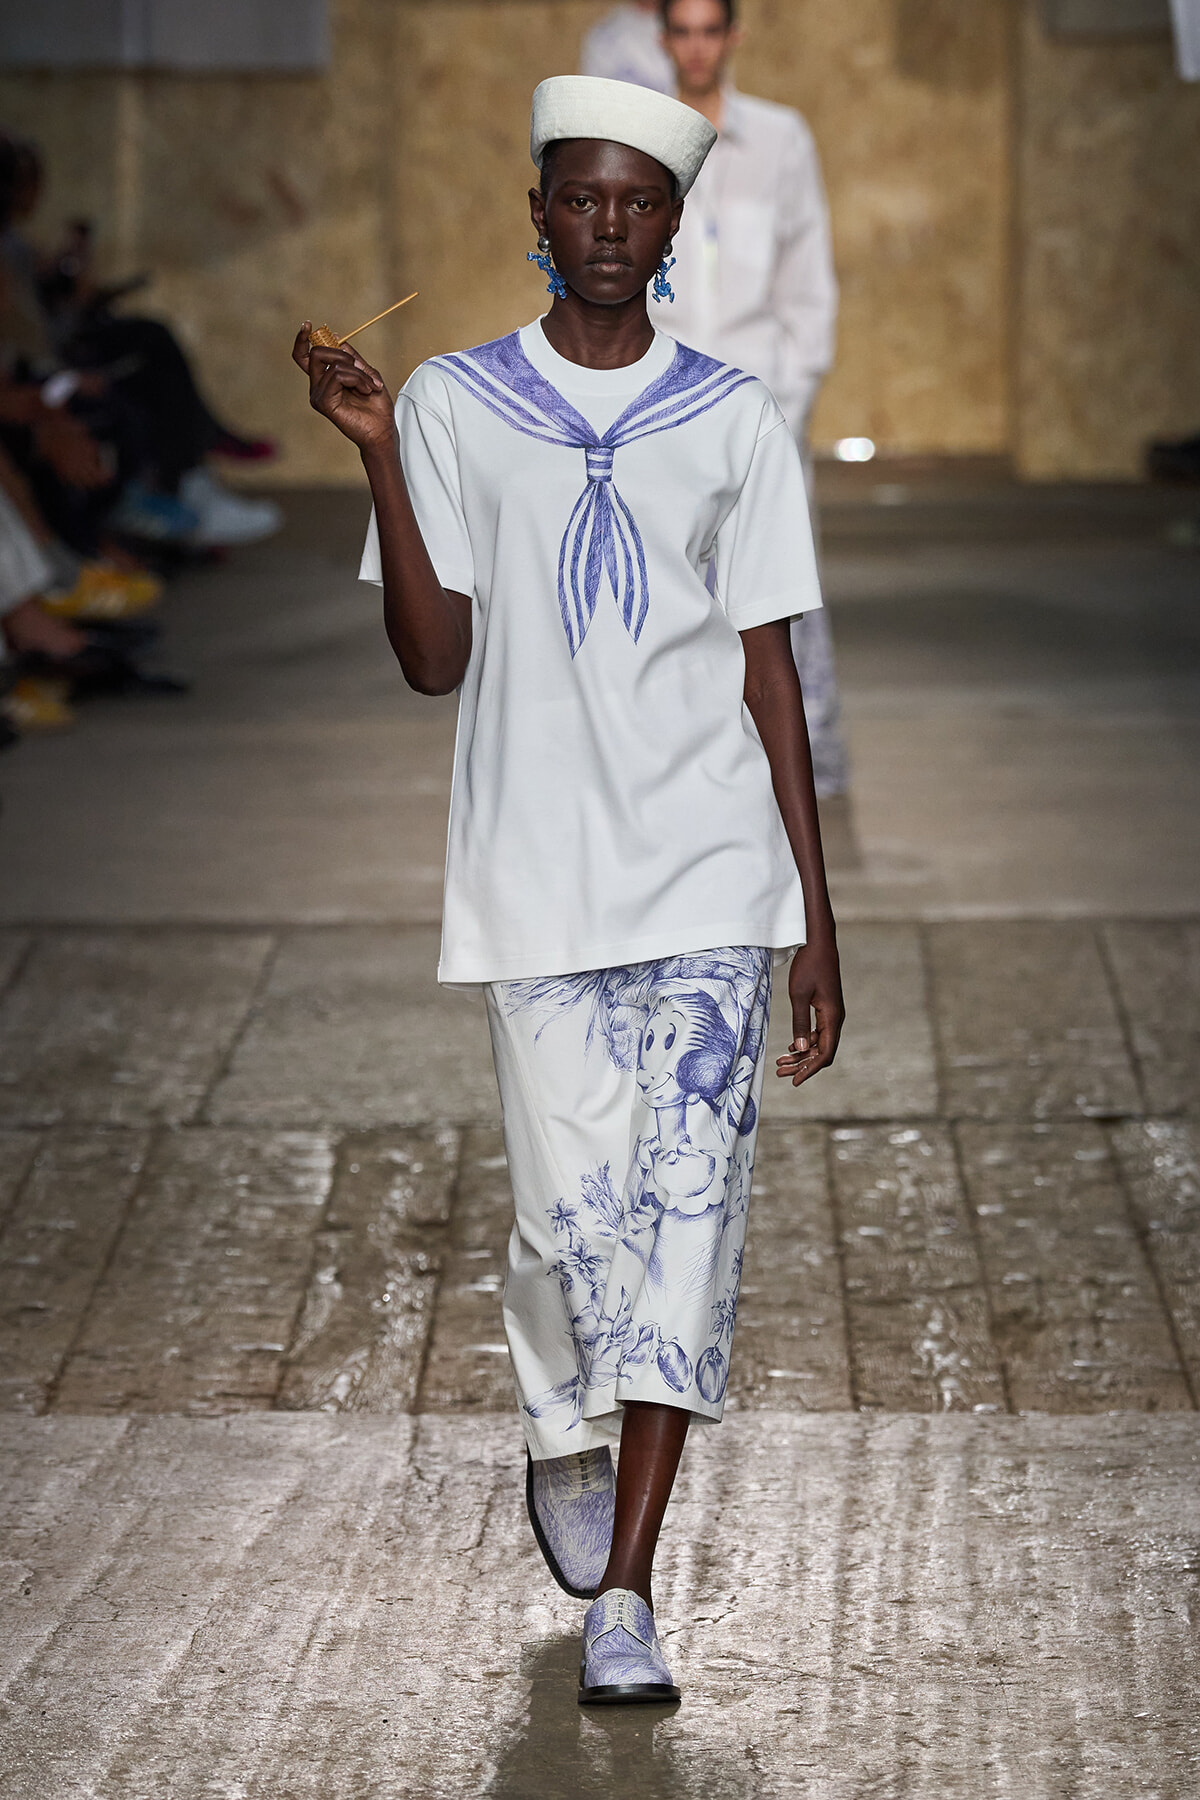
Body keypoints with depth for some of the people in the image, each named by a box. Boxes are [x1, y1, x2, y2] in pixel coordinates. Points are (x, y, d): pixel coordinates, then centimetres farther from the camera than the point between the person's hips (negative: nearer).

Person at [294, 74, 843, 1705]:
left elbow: (770, 676, 7)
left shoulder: (735, 422, 7)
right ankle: (562, 1441, 34)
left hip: (714, 878, 0)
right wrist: (376, 453, -12)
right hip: (540, 881, 0)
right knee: (572, 1210, 0)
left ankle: (625, 1596, -6)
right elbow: (435, 660, -1)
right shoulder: (453, 406, 5)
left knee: (686, 1202, -8)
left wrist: (816, 923, 4)